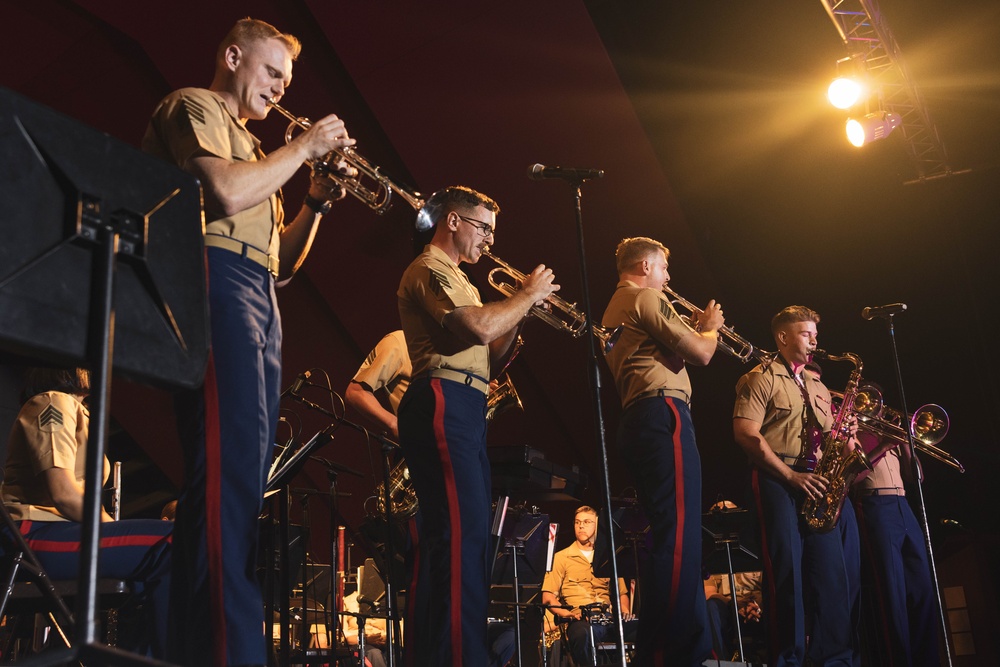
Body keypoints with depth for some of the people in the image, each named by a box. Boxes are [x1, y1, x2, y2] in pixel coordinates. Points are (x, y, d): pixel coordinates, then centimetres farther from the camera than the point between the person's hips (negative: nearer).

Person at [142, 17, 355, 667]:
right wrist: (303, 148, -2)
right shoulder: (194, 107, 7)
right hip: (217, 279, -9)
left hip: (260, 300, 9)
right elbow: (226, 192, -15)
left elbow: (282, 261, 27)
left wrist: (315, 203, 13)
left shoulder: (248, 145, 32)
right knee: (230, 464, -20)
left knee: (247, 475, 2)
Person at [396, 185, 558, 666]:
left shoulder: (455, 280, 28)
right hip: (444, 404, -11)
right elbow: (480, 327, -19)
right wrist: (528, 294, -3)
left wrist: (521, 313, 12)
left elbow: (489, 359, 24)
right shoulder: (430, 269, -2)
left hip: (465, 411, 11)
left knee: (468, 536, 10)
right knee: (461, 535, -18)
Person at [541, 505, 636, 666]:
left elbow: (622, 593, 26)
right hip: (581, 619, -3)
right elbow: (548, 597, 6)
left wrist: (625, 611, 3)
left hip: (610, 616, 3)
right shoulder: (561, 557, 13)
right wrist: (567, 613, -13)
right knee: (582, 633, -42)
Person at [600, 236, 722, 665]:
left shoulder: (615, 308, 27)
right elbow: (701, 353, -8)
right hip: (663, 415, -11)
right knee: (678, 536, -16)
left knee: (670, 534, 11)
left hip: (637, 421, 11)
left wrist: (694, 329, 26)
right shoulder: (646, 298, -3)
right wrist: (711, 327, 12)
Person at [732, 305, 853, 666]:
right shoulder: (761, 378, 0)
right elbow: (746, 434, -11)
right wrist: (791, 475, -15)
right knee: (787, 568, -11)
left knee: (831, 567, 1)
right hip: (776, 478, -7)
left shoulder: (817, 385, 23)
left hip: (815, 482, 7)